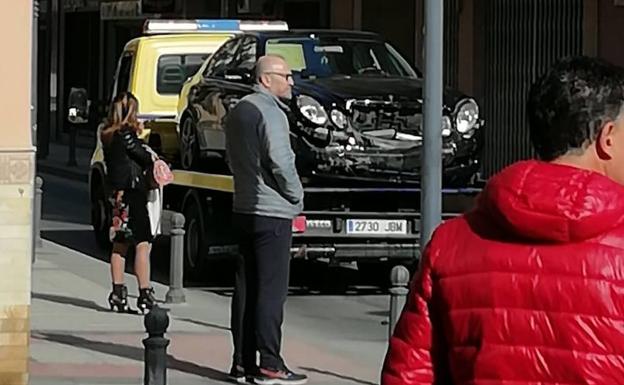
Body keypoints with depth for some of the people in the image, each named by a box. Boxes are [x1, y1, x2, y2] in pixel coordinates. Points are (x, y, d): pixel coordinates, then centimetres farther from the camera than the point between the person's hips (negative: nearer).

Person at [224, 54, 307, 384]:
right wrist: (296, 196, -6)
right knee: (271, 289, -7)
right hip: (272, 212, -9)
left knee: (246, 288, 10)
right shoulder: (270, 113, -15)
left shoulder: (238, 111, 14)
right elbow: (281, 162, -20)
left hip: (243, 209, 9)